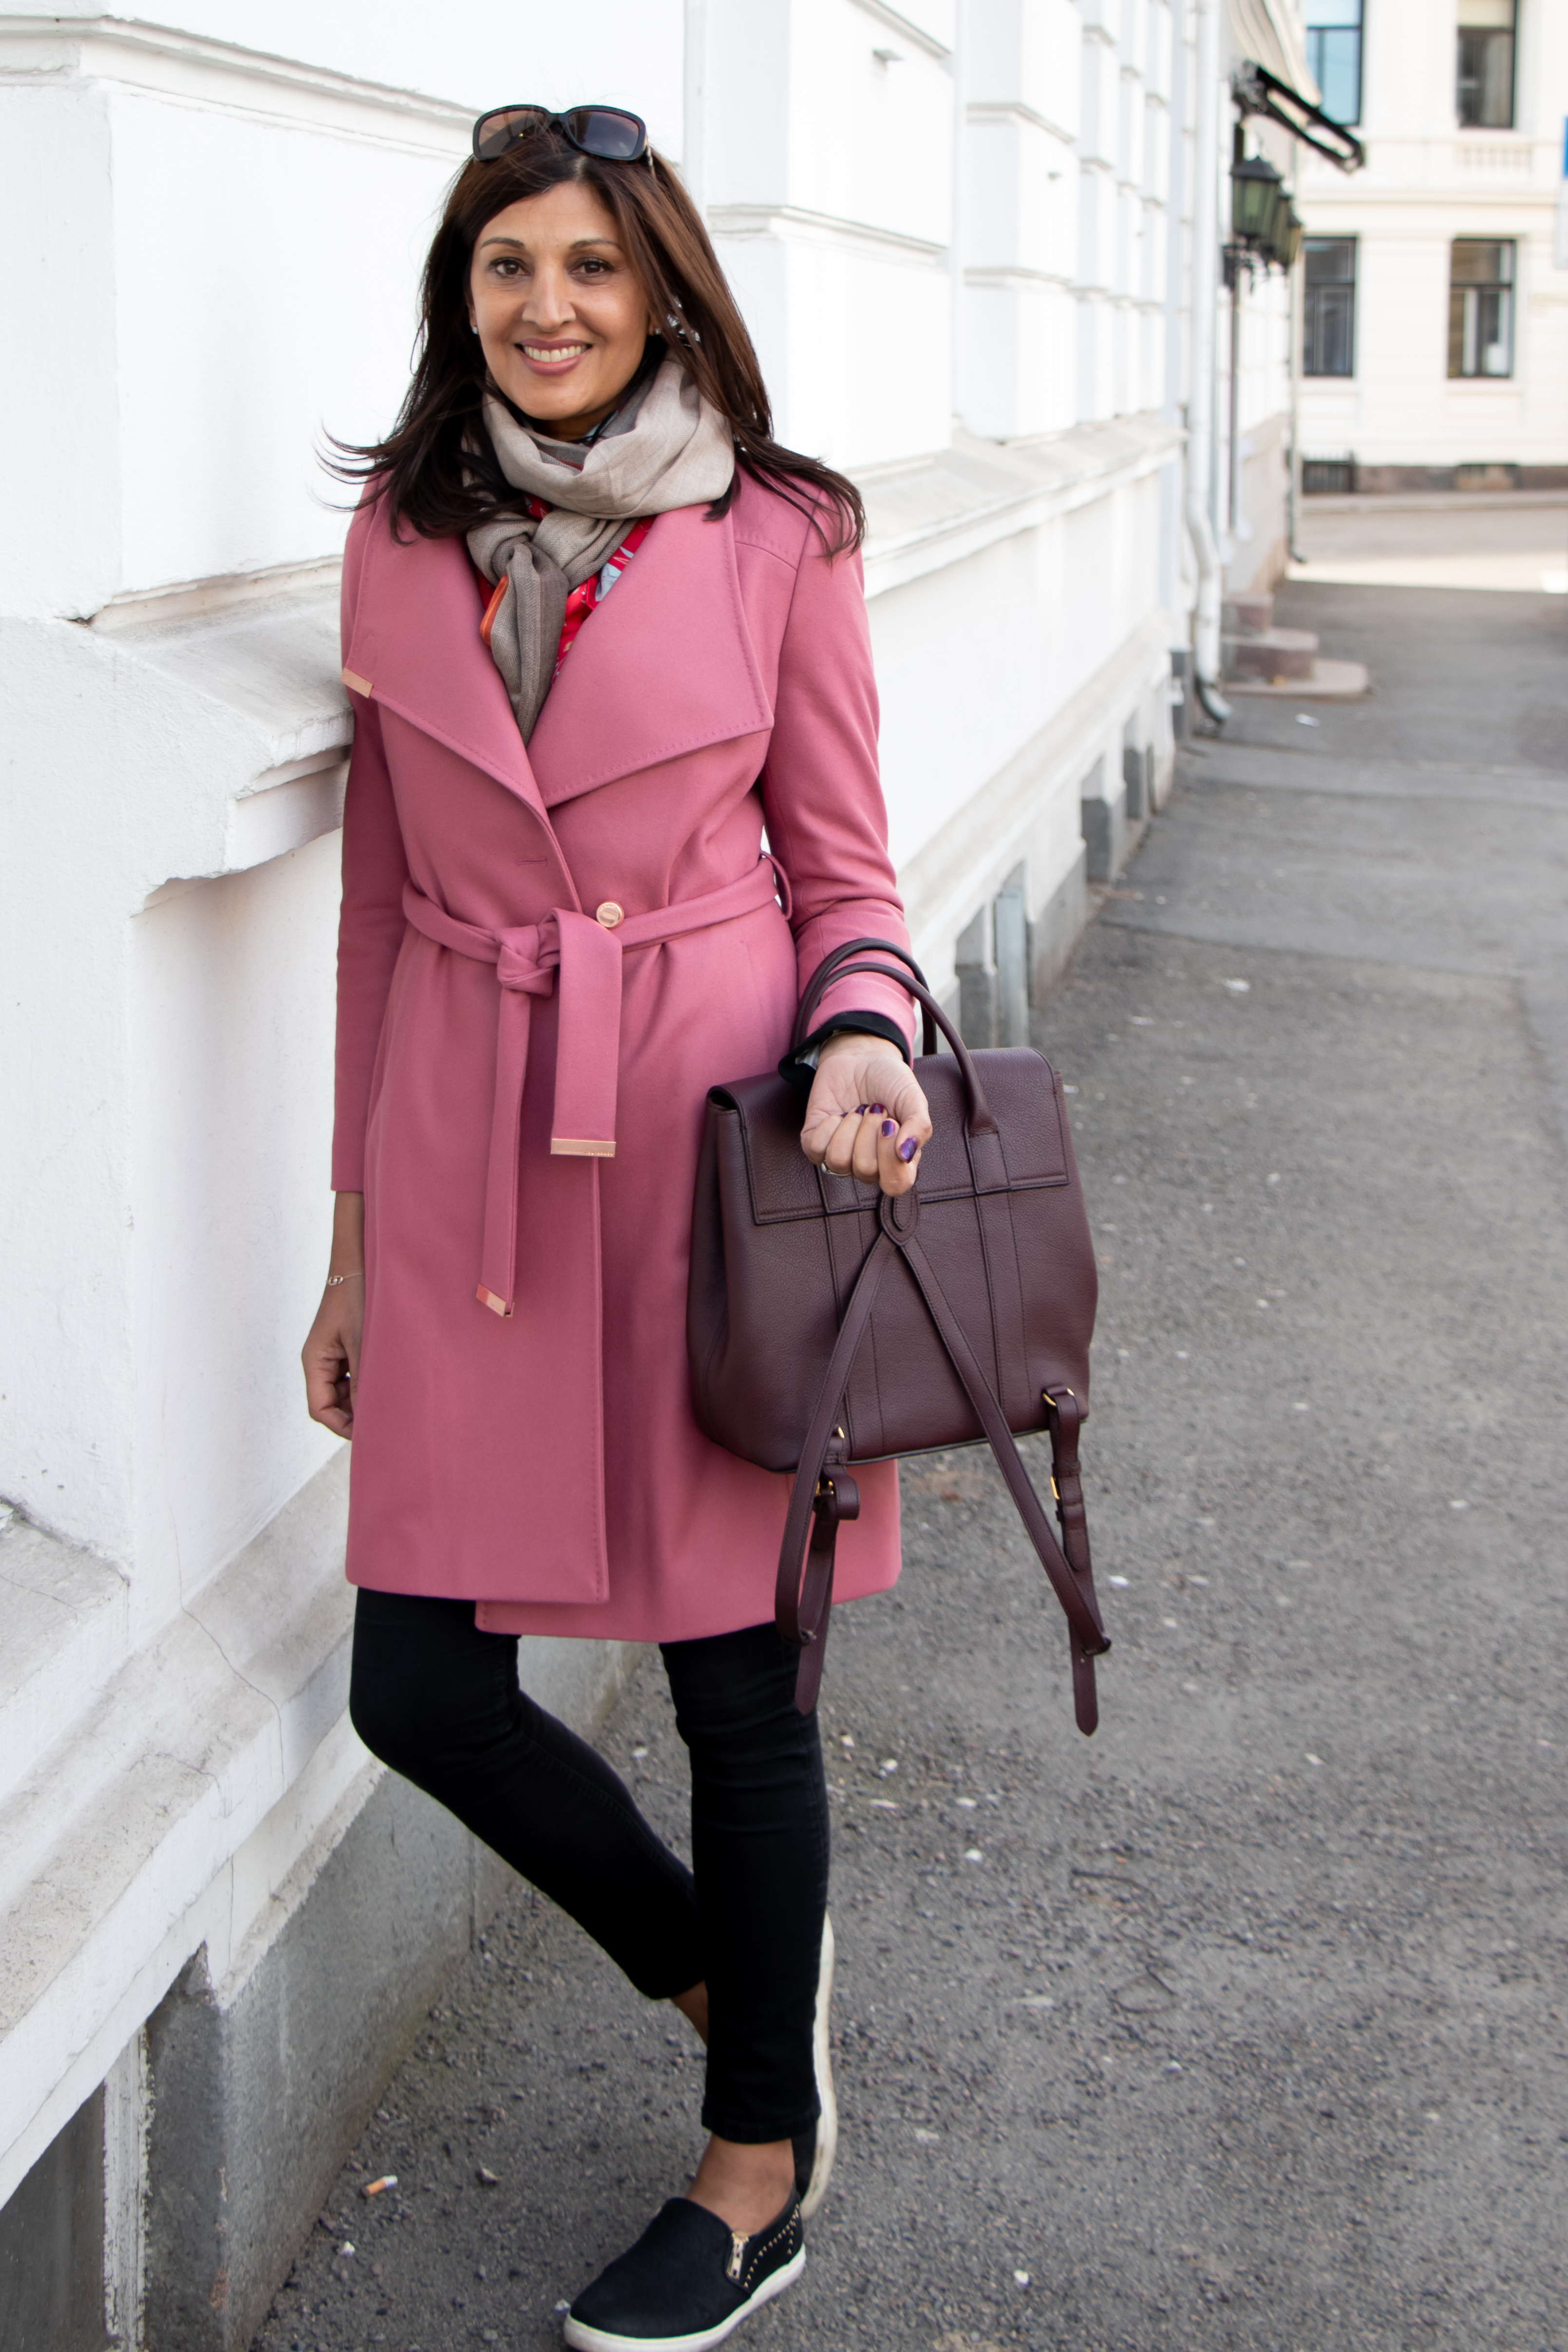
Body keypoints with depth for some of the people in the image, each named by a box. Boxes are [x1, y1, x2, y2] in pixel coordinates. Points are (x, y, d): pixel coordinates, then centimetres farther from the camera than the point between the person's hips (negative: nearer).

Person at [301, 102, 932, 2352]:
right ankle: (723, 1969, 33)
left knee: (735, 1665, 5)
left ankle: (764, 2160, 27)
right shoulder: (400, 539, 6)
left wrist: (858, 1041, -19)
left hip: (713, 1137, -3)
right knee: (421, 1686, 4)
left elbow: (845, 873, 4)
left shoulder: (774, 539, -3)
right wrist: (356, 1232, 11)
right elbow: (384, 897, 10)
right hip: (467, 1152, 4)